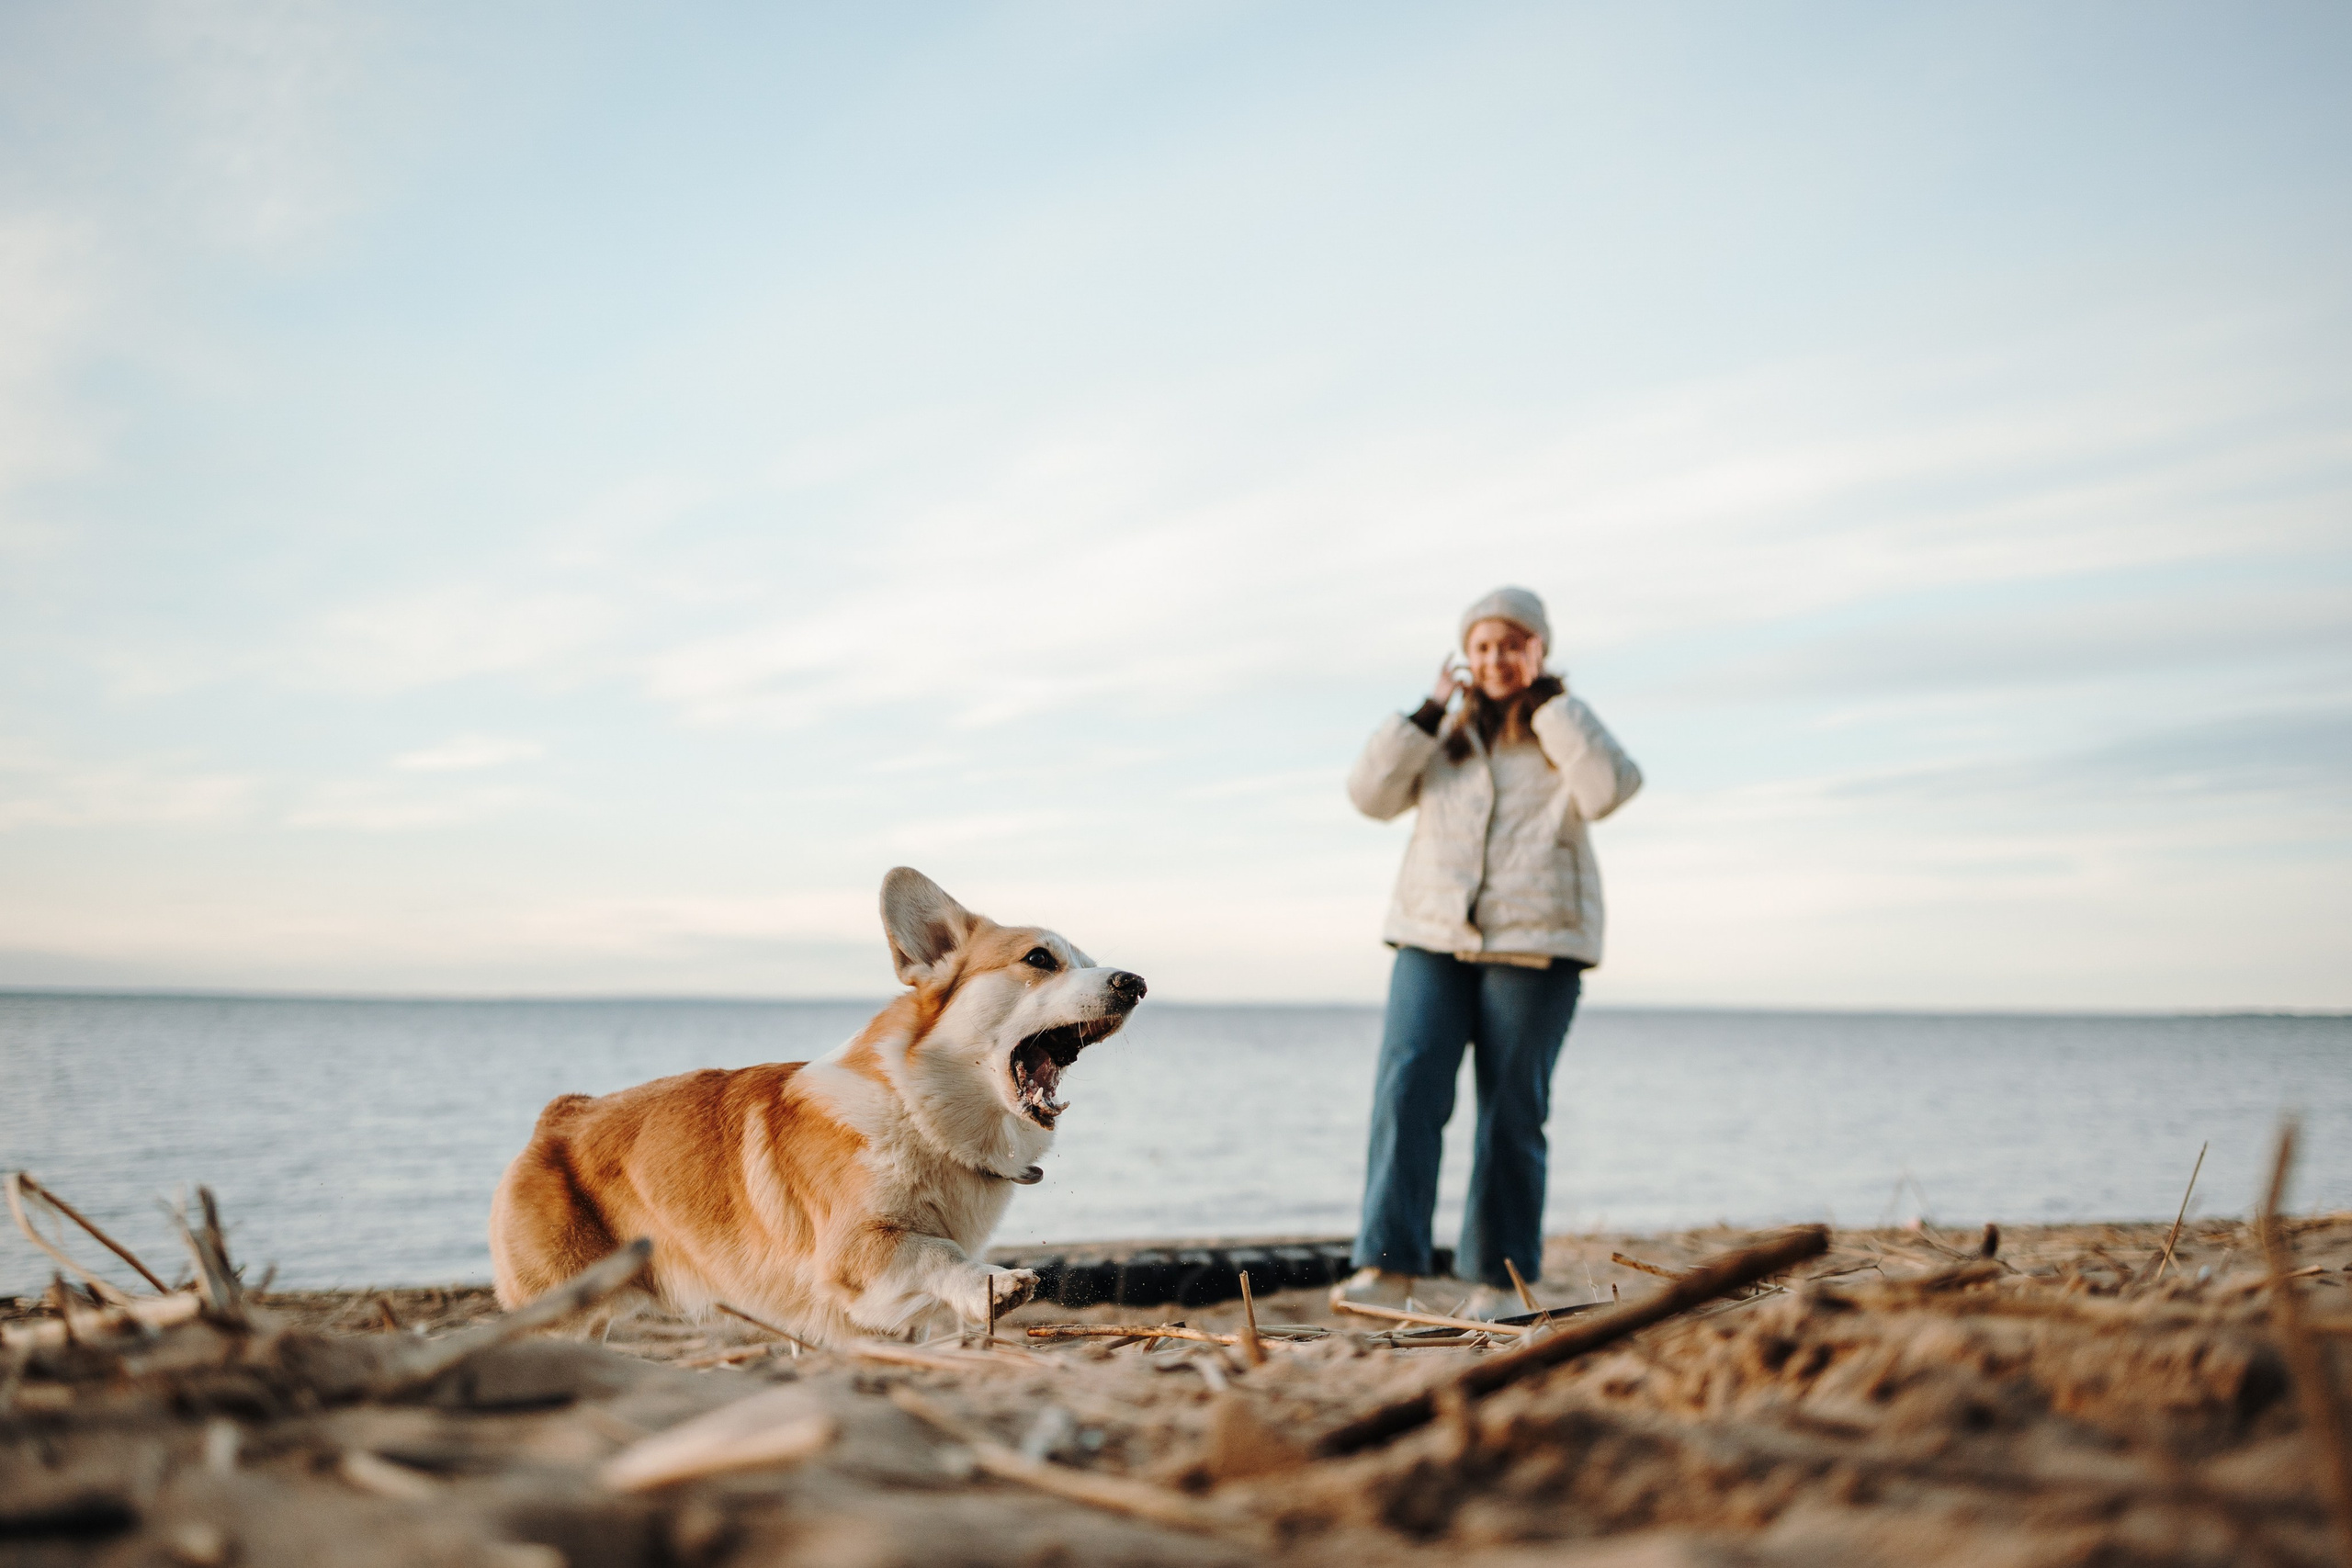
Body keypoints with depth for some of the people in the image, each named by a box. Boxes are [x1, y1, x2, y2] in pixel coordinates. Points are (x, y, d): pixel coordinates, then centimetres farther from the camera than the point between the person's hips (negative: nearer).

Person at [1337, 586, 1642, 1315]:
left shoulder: (1565, 729, 8)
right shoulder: (1445, 734, 16)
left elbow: (1609, 790, -13)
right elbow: (1371, 794, 4)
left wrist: (1551, 703, -8)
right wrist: (1429, 711, -1)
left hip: (1534, 943, -2)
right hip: (1434, 937, 2)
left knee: (1512, 1112, 1)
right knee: (1406, 1089, -13)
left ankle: (1498, 1278, 10)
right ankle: (1387, 1263, -14)